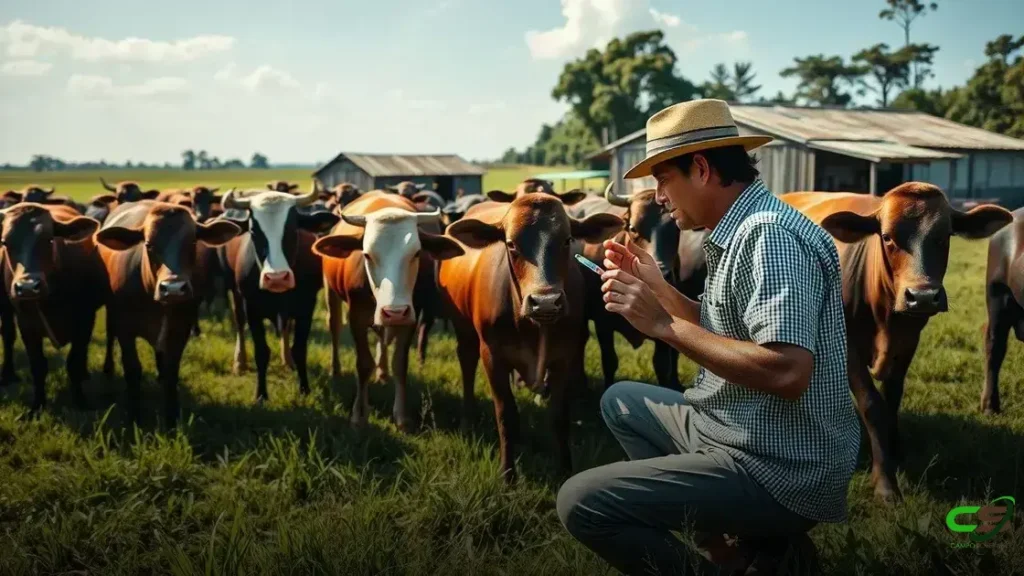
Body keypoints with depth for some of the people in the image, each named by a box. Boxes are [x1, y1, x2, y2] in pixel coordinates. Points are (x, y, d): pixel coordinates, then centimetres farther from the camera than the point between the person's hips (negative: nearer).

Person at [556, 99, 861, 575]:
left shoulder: (769, 235, -22)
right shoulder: (738, 231, 9)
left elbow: (787, 371, -31)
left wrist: (664, 326, -25)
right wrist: (655, 284, 9)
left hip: (780, 469, -10)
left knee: (581, 501, -18)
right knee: (620, 401, 26)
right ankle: (719, 531, 14)